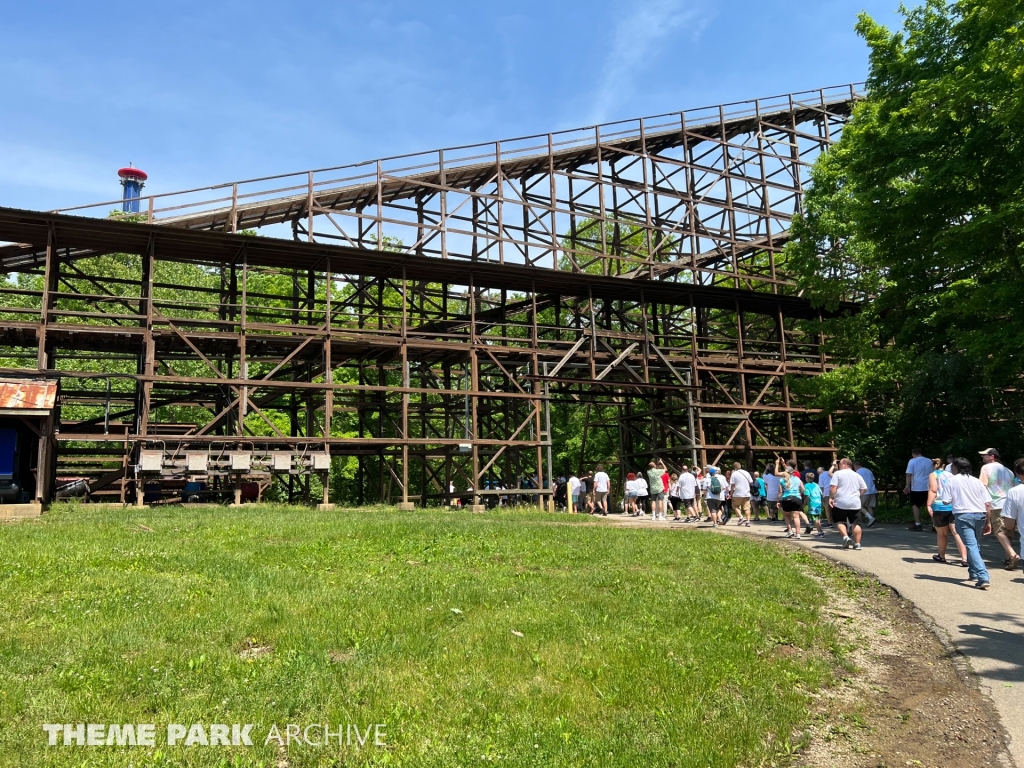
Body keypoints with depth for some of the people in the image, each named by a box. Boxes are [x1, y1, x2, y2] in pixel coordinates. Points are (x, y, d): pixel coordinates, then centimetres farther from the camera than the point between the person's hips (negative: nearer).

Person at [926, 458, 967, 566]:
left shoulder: (933, 475, 1)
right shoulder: (950, 475, 17)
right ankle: (964, 558, -16)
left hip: (939, 507, -4)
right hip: (953, 507, 4)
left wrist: (929, 505, -19)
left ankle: (941, 556, 27)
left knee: (941, 533, 12)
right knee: (957, 533, -5)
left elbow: (933, 490, -13)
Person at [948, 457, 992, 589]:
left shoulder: (952, 480, 2)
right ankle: (974, 572, 33)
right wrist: (988, 522, 16)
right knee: (975, 545, 23)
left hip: (963, 515, -5)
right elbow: (988, 504, 10)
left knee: (971, 546, -9)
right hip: (980, 515, 6)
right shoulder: (976, 481, 14)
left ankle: (983, 577, -22)